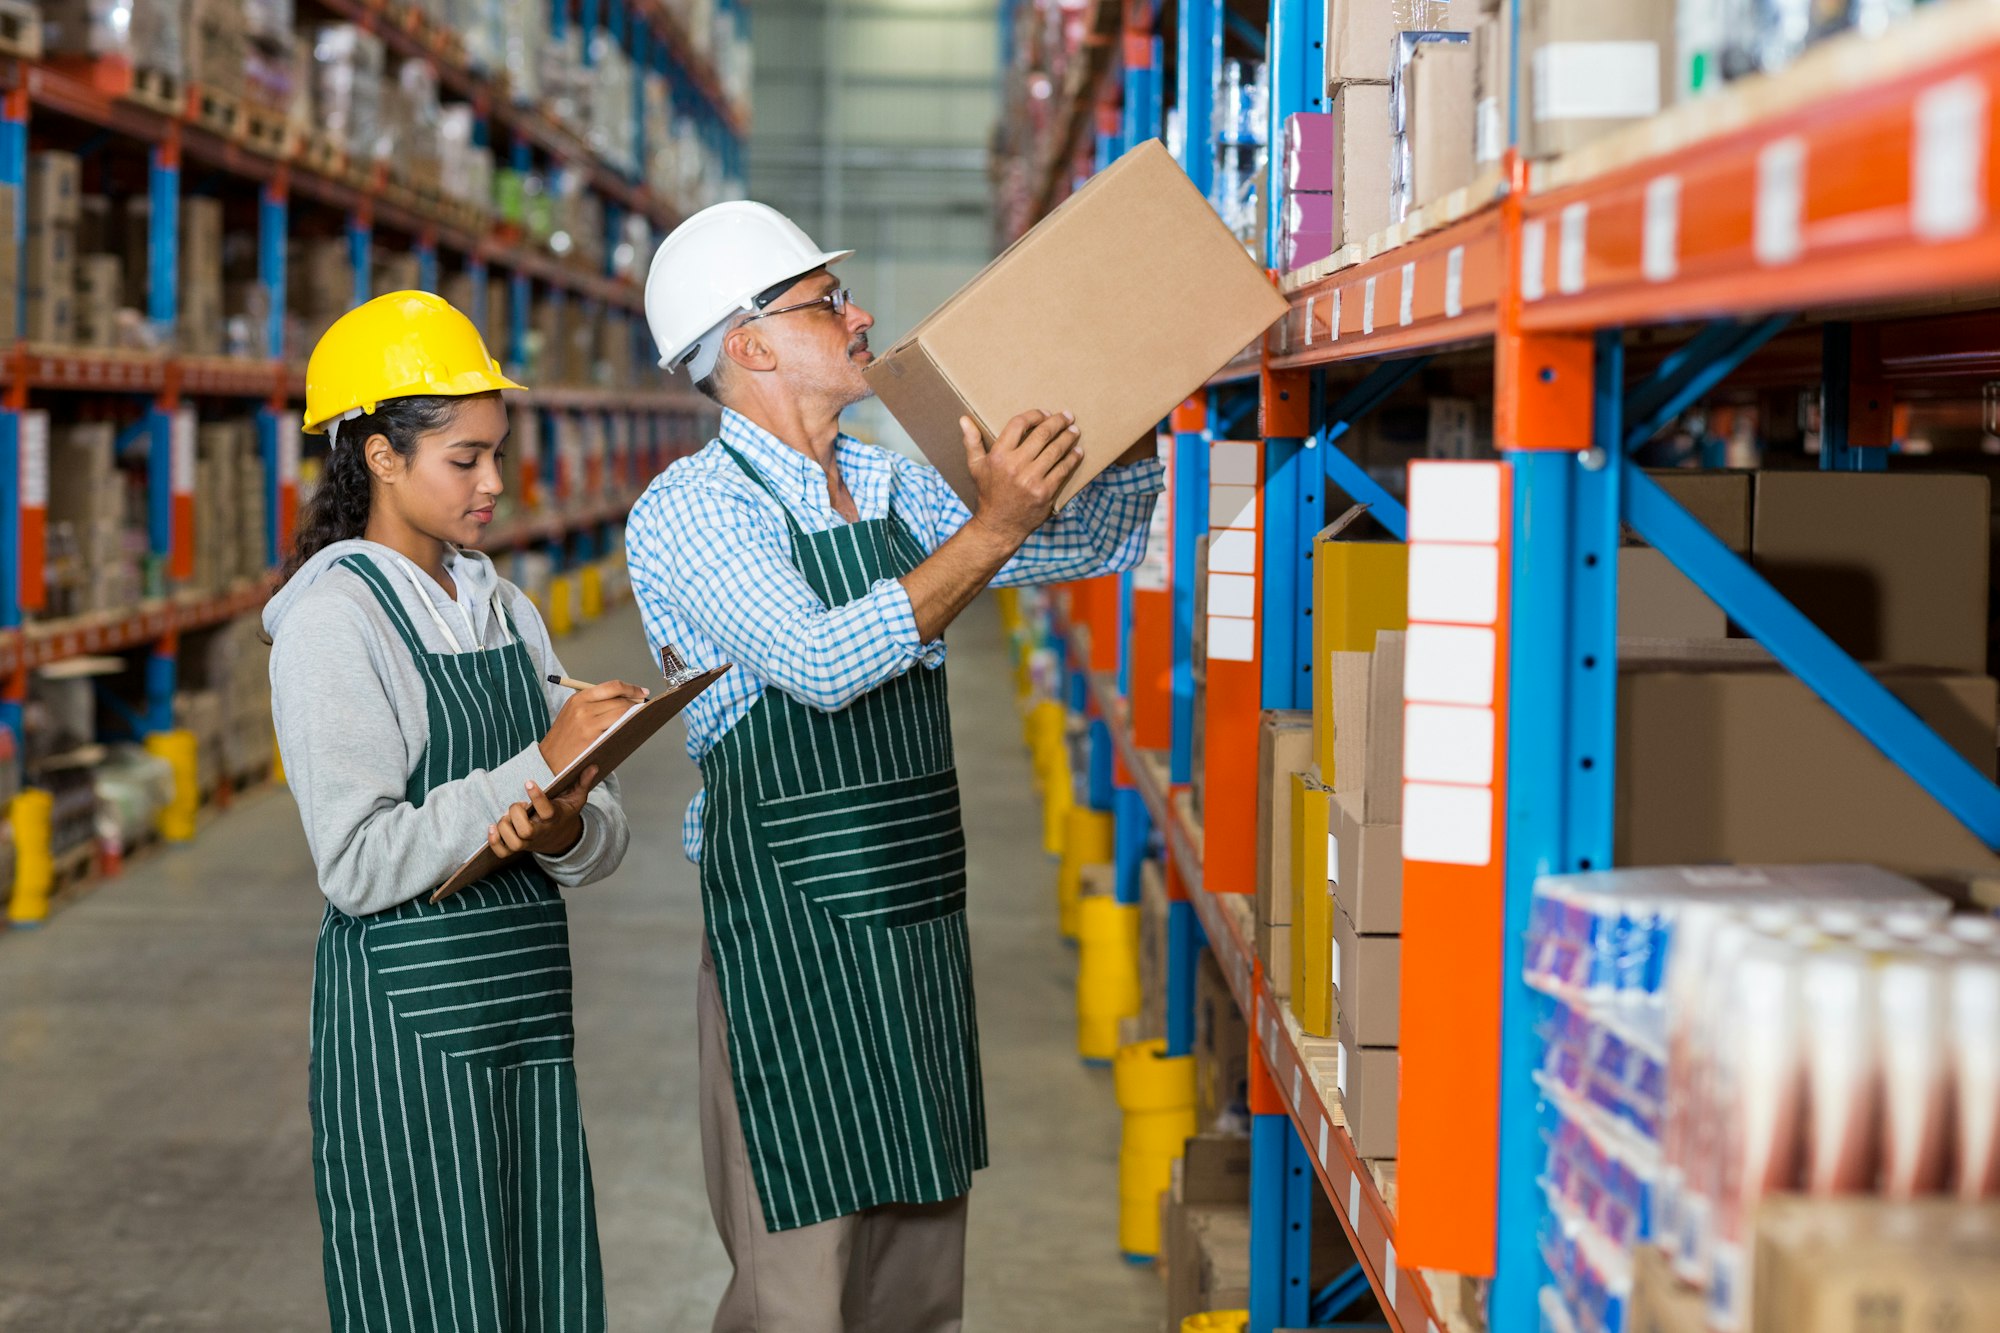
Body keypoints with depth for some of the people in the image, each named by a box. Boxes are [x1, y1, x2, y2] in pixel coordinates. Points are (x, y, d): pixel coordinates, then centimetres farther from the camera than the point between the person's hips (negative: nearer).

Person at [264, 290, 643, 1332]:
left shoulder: (505, 608, 12)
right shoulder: (333, 620, -10)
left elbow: (605, 840, 10)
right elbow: (358, 865, -19)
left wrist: (560, 827, -14)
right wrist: (540, 765, -19)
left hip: (529, 1013, 7)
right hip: (409, 1019, -7)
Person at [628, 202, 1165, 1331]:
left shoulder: (894, 488, 12)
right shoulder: (688, 515, -10)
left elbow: (1099, 542, 18)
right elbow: (822, 664, -24)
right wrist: (993, 528, -27)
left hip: (922, 916, 7)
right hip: (790, 931, -7)